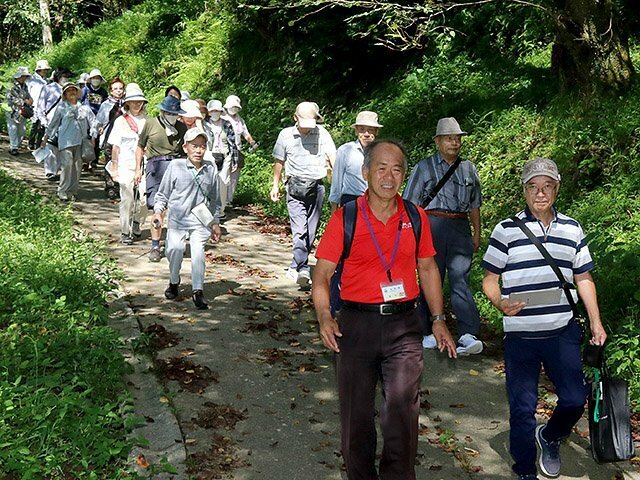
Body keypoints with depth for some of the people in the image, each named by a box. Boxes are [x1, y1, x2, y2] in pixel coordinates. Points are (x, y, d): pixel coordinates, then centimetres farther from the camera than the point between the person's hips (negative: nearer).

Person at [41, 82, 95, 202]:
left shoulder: (84, 108, 12)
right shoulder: (61, 108, 7)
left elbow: (93, 122, 15)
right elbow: (53, 124, 12)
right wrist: (45, 138, 14)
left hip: (81, 141, 3)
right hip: (66, 141, -3)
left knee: (77, 166, 2)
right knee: (67, 164, -13)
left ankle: (72, 191, 11)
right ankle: (62, 191, -6)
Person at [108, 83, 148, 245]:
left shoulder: (147, 120, 9)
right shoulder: (121, 121, 6)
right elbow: (115, 146, 7)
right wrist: (114, 167, 3)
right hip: (126, 166, -1)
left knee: (144, 198, -5)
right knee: (127, 199, -3)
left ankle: (136, 222, 23)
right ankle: (125, 232, 8)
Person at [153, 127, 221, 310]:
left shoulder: (210, 169, 8)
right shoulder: (175, 166, 2)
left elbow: (214, 199, 18)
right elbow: (163, 193, 10)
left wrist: (215, 223, 17)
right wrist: (158, 211, -4)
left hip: (200, 221, 1)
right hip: (177, 220, -1)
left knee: (198, 250, -15)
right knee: (175, 248, -18)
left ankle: (197, 290, -4)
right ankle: (174, 281, 10)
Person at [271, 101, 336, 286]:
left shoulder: (322, 134, 3)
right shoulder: (286, 135, 5)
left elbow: (333, 157, -3)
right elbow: (279, 161, 15)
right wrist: (275, 186, 17)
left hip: (316, 187, 2)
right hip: (295, 186, -1)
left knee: (311, 230, 7)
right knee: (300, 230, -13)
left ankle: (297, 267, 21)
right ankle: (303, 269, -17)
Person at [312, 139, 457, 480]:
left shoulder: (416, 218, 5)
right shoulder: (345, 217, -3)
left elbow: (428, 269, 15)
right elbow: (322, 274, -2)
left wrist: (438, 320, 10)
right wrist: (324, 317, -18)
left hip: (404, 325, 1)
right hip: (356, 324, -1)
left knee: (403, 407, -7)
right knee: (356, 413, 9)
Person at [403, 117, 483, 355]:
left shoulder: (468, 169, 17)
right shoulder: (424, 167, 7)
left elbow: (474, 205, 22)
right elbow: (411, 204, 4)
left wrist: (477, 234, 18)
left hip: (460, 227, 2)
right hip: (432, 225, -2)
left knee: (460, 279, -9)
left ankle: (468, 335, -17)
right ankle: (428, 332, 14)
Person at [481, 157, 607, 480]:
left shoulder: (572, 229, 9)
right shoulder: (506, 230, -3)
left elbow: (583, 278, 15)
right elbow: (489, 278, 0)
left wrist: (595, 321, 9)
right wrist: (500, 302, -20)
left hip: (563, 332, 3)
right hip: (520, 334, -3)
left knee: (575, 398, 6)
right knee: (522, 407, 2)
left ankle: (549, 438, 38)